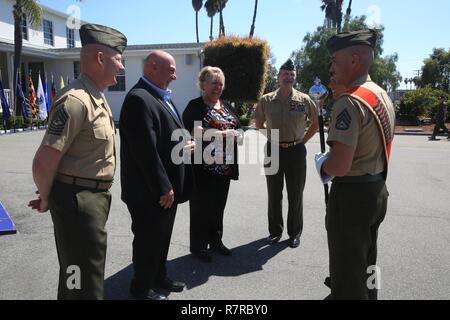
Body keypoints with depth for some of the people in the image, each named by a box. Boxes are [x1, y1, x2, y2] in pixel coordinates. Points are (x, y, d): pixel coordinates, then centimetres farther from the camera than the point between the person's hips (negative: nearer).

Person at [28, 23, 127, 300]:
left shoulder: (98, 98, 10)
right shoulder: (76, 101, -22)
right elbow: (43, 163, -24)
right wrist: (47, 200, -6)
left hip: (96, 197, 9)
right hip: (78, 200, -9)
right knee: (84, 282, 3)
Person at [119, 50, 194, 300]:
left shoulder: (162, 97, 13)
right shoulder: (139, 98, -20)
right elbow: (145, 149, -25)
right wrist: (162, 187, -22)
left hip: (166, 185, 10)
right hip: (150, 190, -9)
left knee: (162, 237, 22)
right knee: (148, 239, 8)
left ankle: (160, 278, 40)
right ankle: (142, 288, 28)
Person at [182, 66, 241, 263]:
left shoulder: (226, 106, 16)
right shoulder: (195, 106, -5)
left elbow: (235, 129, 21)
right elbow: (194, 132, -19)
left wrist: (236, 134, -3)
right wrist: (222, 134, -21)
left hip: (224, 166, 7)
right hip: (204, 166, -6)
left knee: (219, 205, 15)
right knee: (201, 206, 4)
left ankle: (215, 241, 30)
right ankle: (198, 245, 17)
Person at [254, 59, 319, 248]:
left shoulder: (304, 100, -2)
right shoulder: (266, 100, 0)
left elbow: (316, 123, 10)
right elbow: (259, 123, 14)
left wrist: (303, 140, 2)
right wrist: (270, 138, 5)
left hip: (296, 151, -1)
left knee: (295, 194, 7)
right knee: (274, 194, 10)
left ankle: (295, 233, 22)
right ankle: (275, 231, 26)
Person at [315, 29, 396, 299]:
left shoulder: (349, 102, -22)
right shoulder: (383, 96, 8)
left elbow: (339, 166, -30)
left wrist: (322, 164, -9)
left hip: (351, 195, -9)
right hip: (377, 191, 9)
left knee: (348, 274, 7)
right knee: (366, 264, 26)